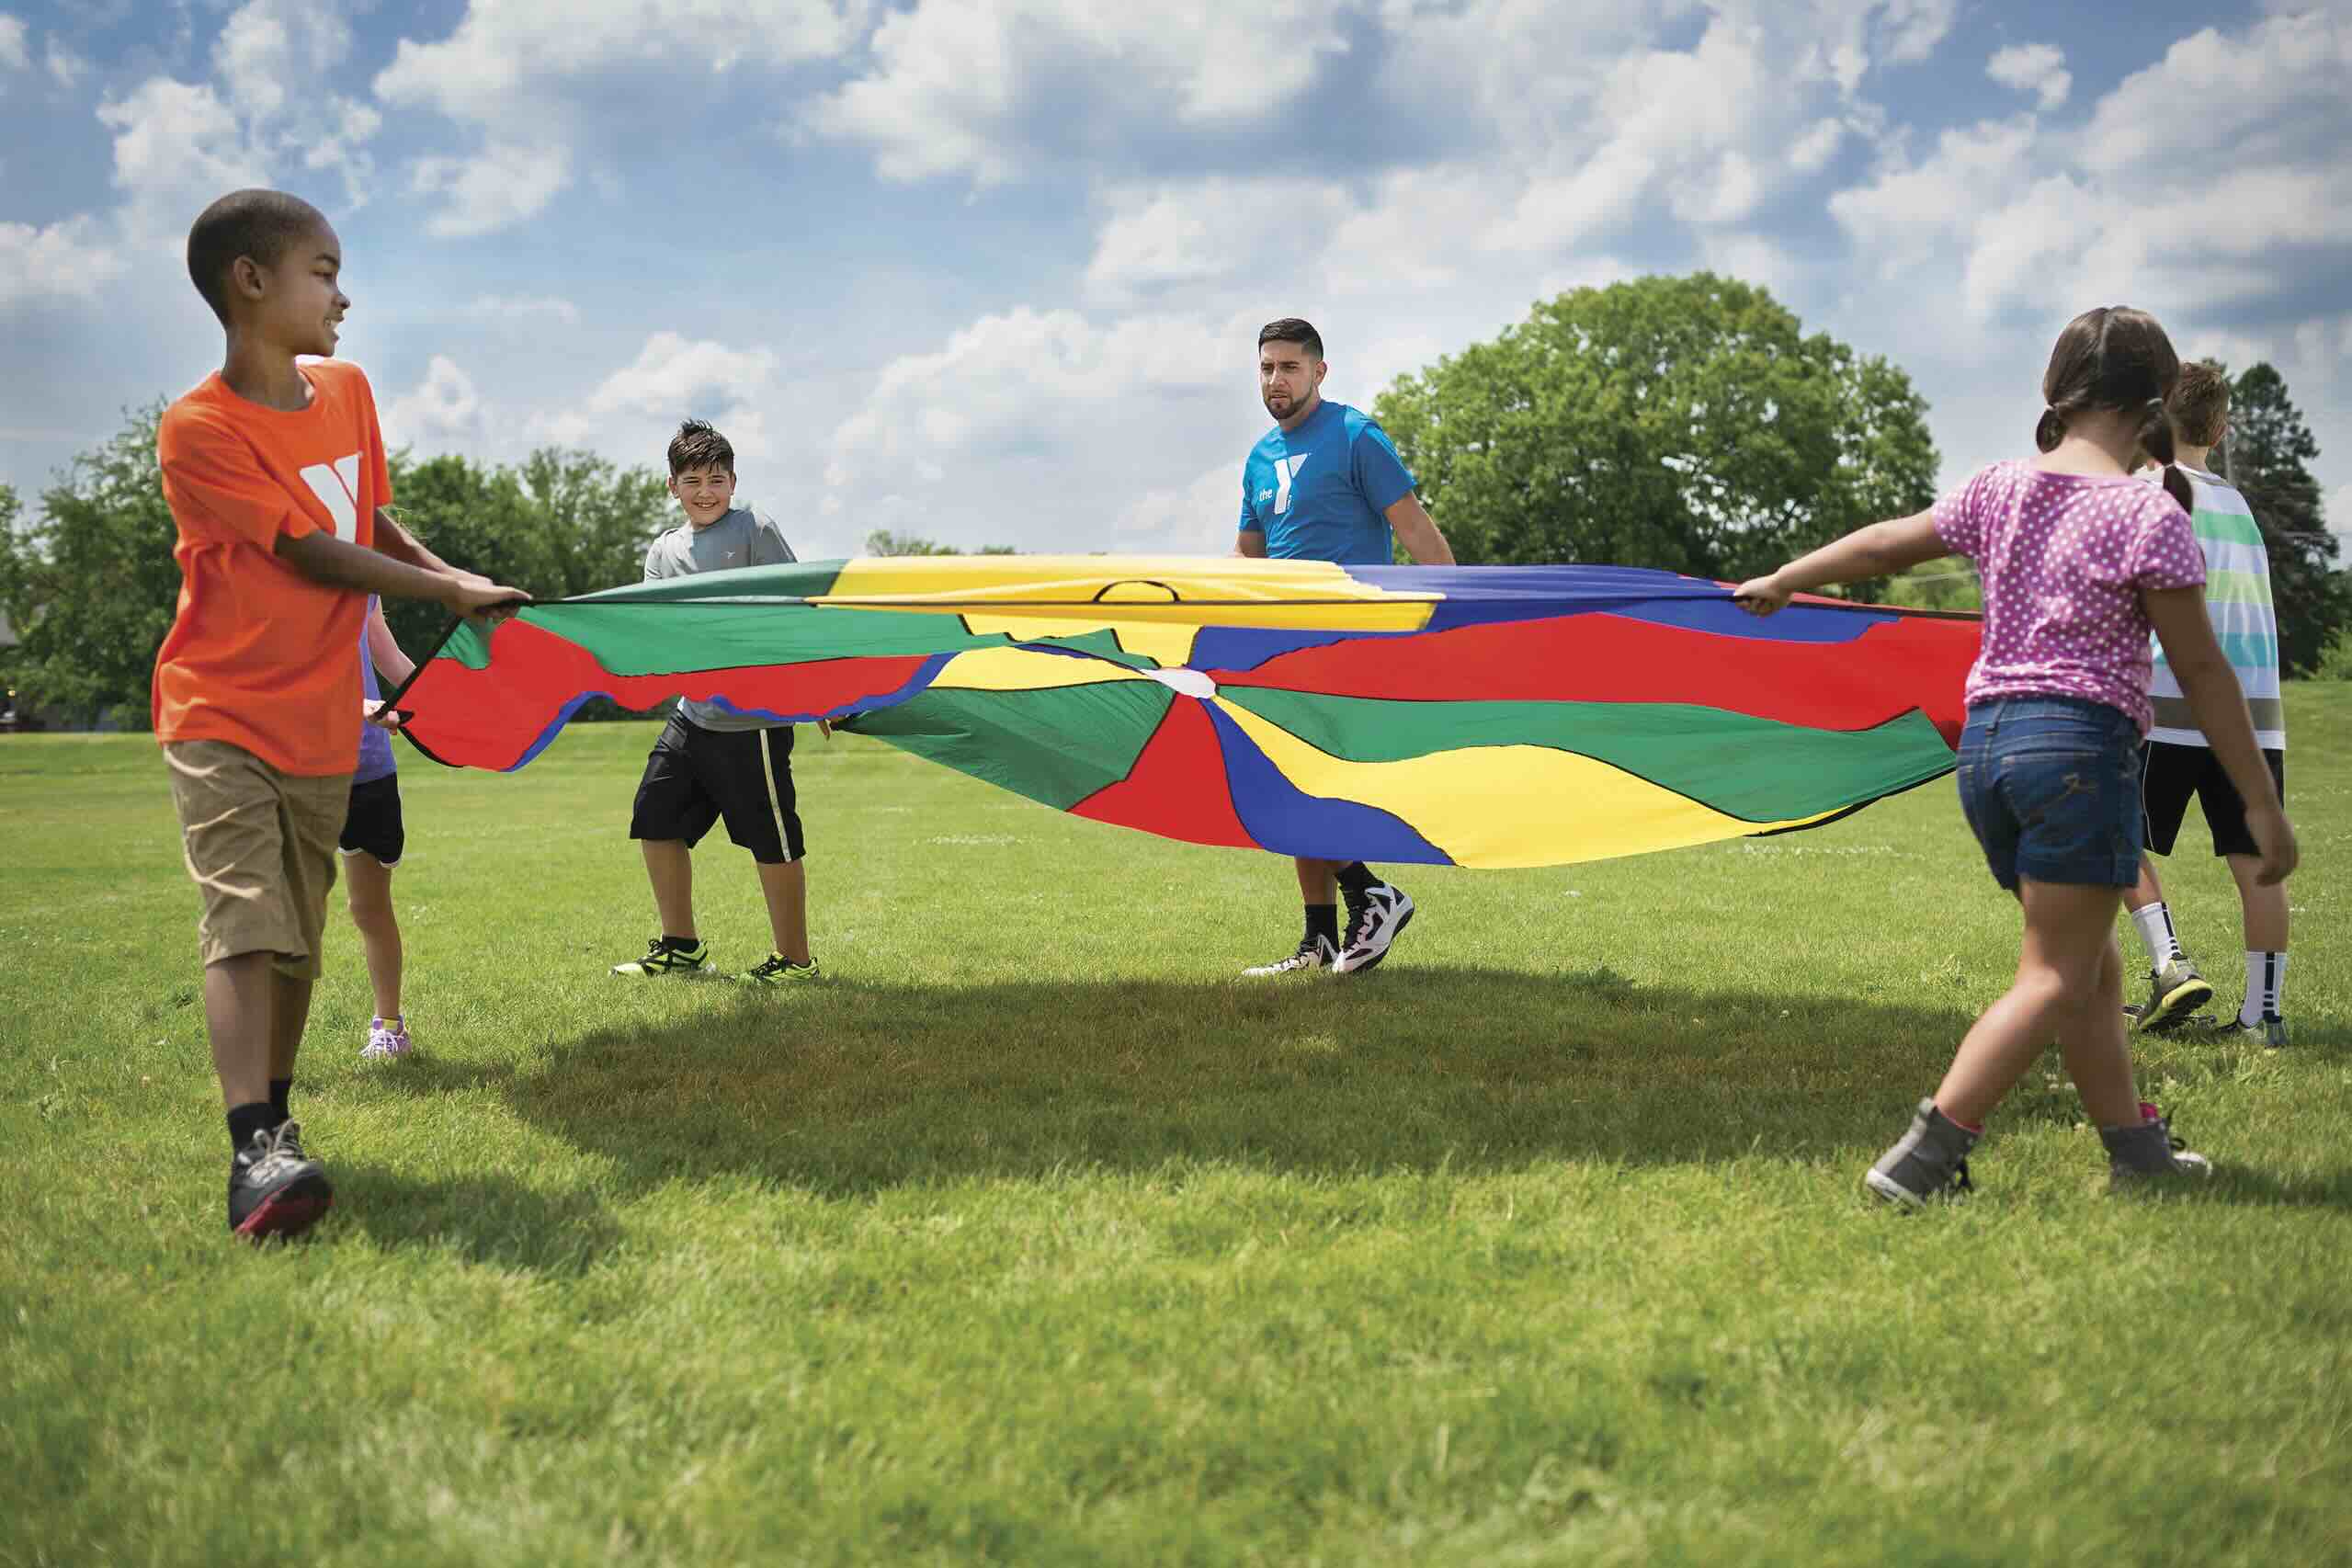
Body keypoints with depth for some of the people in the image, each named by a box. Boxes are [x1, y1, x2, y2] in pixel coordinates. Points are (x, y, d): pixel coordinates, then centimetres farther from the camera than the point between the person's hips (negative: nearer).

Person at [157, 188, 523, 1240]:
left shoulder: (347, 393, 9)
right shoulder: (199, 429, -13)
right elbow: (314, 555, -15)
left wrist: (453, 578, 2)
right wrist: (447, 591, -8)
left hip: (321, 720, 6)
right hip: (221, 715, -6)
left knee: (300, 936, 10)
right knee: (244, 920, -17)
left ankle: (275, 1115, 22)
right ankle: (255, 1150, -25)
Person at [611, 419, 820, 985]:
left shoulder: (756, 530, -5)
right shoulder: (664, 551, 12)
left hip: (754, 719, -7)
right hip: (693, 713, 7)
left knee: (771, 840, -2)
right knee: (655, 818, 9)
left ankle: (795, 958, 11)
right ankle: (680, 947, 23)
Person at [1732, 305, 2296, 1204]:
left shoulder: (1997, 490, 9)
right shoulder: (2147, 513, -7)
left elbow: (1881, 545, 21)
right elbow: (2200, 671, -6)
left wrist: (1780, 582, 37)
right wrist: (2261, 802, -1)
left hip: (1986, 739, 7)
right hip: (2080, 741, -7)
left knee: (2092, 966, 18)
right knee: (2057, 978, -4)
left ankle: (2138, 1149, 24)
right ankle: (1921, 1159, -12)